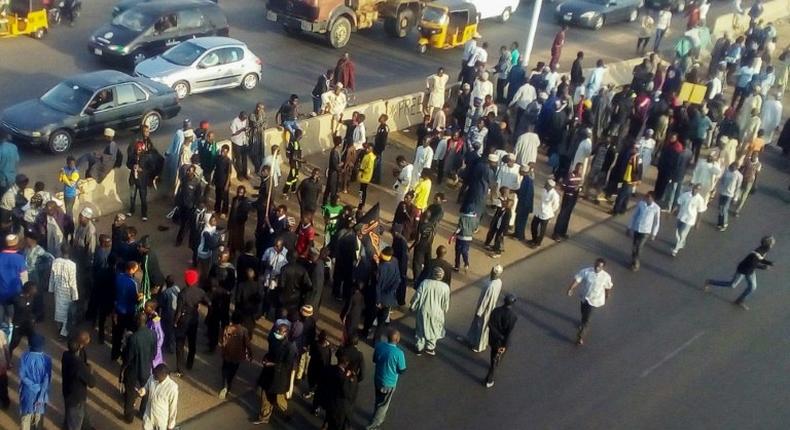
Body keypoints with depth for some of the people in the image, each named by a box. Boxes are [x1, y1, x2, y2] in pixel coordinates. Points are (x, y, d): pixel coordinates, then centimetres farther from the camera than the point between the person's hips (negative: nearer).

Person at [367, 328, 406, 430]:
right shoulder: (399, 353, -30)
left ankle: (380, 417, 50)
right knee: (383, 405, 15)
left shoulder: (379, 346, -14)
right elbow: (402, 370, -16)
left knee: (379, 401, 28)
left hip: (377, 379, 5)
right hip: (389, 383, -5)